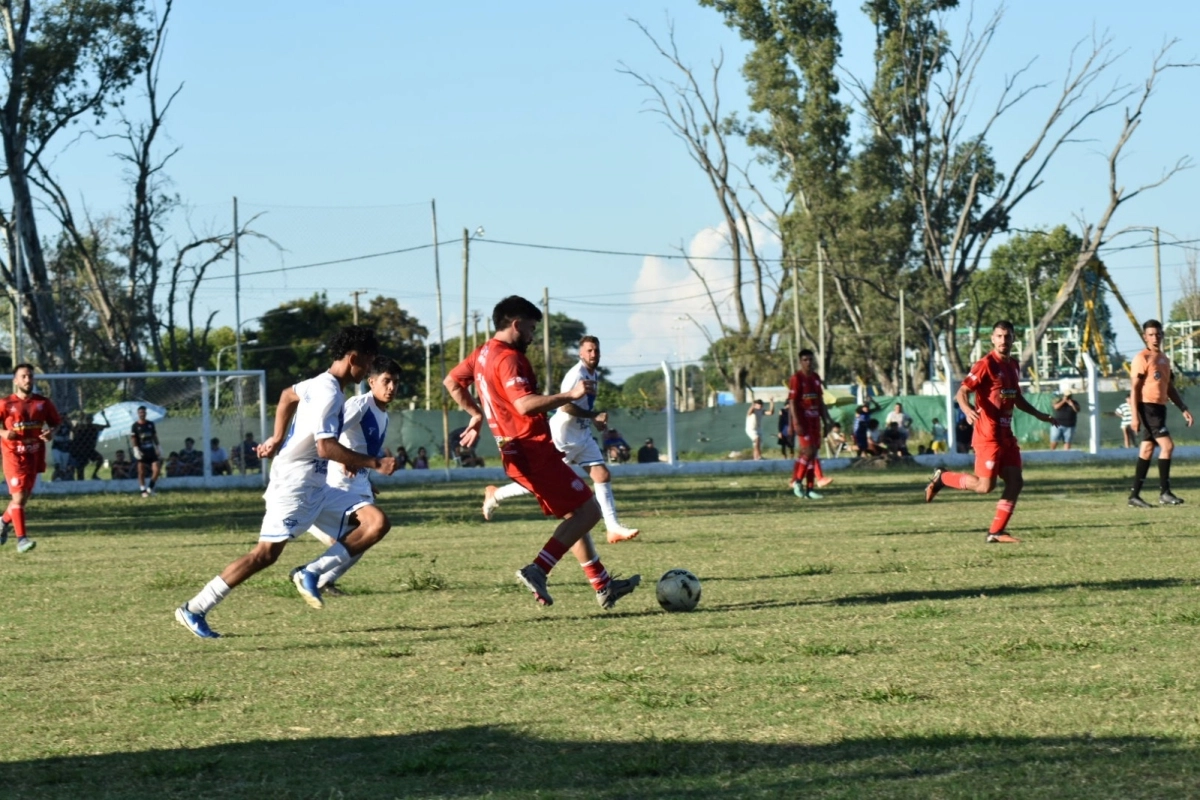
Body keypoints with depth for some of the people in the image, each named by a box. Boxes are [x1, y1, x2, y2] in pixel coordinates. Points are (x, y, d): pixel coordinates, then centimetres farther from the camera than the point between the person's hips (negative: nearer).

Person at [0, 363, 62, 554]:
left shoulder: (43, 403, 4)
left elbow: (55, 423, 13)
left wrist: (51, 433, -9)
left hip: (34, 457, 4)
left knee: (23, 498, 13)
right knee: (19, 497, -14)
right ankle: (21, 538, -14)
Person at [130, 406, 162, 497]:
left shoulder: (150, 424, 9)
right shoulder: (135, 426, -4)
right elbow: (133, 439, -7)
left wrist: (158, 448, 13)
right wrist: (136, 450, -18)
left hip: (151, 451, 4)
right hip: (141, 452, -4)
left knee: (156, 469, -6)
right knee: (141, 472, -3)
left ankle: (150, 488, 8)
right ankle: (143, 491, 5)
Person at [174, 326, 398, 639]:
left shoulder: (322, 384, 13)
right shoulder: (329, 392, -17)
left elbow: (288, 395, 31)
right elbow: (326, 447, -26)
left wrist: (277, 440, 27)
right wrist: (375, 464, -20)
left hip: (317, 488, 10)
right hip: (295, 483, -10)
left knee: (378, 522, -4)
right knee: (266, 552, -13)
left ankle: (311, 574, -6)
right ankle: (194, 610, -6)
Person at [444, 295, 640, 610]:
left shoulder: (482, 354, 14)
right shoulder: (508, 358, -16)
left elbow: (451, 382, 28)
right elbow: (525, 404, -29)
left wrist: (476, 415, 30)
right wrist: (569, 395, -28)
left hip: (514, 452, 10)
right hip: (533, 450, -10)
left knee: (575, 515, 16)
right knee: (588, 509, -9)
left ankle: (603, 585, 18)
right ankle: (537, 570, -15)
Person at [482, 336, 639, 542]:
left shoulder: (594, 375, 10)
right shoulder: (576, 374, -19)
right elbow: (566, 406, -28)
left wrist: (595, 419, 10)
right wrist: (595, 415, -24)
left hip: (582, 436, 9)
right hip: (562, 437, -9)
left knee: (603, 475, -2)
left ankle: (613, 528, -3)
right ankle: (495, 495, 18)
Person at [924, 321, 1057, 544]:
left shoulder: (1013, 366, 14)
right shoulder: (986, 364, -11)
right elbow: (962, 392, -17)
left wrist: (1038, 415, 33)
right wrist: (967, 410, -37)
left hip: (1006, 435, 8)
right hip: (988, 435, -8)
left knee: (1015, 481, 1)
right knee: (985, 485, -13)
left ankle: (996, 532, 6)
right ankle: (942, 478, 9)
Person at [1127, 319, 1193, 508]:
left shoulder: (1164, 359, 18)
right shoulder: (1142, 358, -8)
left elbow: (1170, 389, 23)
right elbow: (1135, 388, -11)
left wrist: (1184, 409, 15)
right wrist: (1135, 416, -17)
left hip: (1159, 408, 8)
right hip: (1147, 408, -8)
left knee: (1147, 451, 8)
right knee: (1167, 445, -15)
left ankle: (1134, 495, 10)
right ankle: (1164, 492, -11)